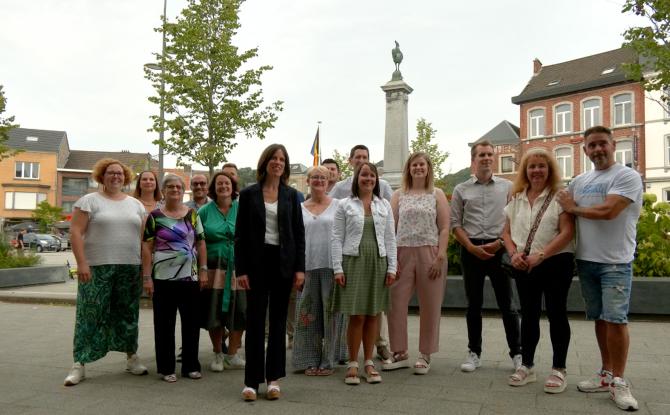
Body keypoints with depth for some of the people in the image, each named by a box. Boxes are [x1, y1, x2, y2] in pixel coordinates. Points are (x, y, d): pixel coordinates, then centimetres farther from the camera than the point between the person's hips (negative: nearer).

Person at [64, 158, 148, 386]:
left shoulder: (136, 204, 13)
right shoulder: (89, 201, 0)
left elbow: (144, 236, 14)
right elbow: (76, 232, -6)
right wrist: (82, 263, -14)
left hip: (130, 269, 4)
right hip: (97, 268, -4)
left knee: (128, 314, 11)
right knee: (91, 315, -1)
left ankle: (132, 357, 22)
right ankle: (79, 364, 7)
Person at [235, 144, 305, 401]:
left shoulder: (291, 195, 6)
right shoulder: (249, 194, 1)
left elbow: (299, 233, 5)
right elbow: (240, 234, 0)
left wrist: (300, 268, -3)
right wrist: (241, 269, -7)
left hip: (283, 263, 2)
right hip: (257, 262, -1)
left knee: (279, 320, 8)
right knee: (255, 321, 1)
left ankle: (273, 378, 17)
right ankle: (252, 380, 9)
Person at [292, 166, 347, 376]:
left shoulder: (338, 205, 5)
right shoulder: (300, 208, 12)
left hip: (331, 266, -2)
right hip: (307, 266, 2)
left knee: (331, 312, 2)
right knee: (308, 313, 5)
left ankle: (328, 360, 13)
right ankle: (309, 360, 16)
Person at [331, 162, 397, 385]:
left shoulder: (384, 205, 11)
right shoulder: (345, 205, 4)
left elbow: (390, 238, 10)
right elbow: (337, 238, 0)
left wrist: (392, 267, 3)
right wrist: (338, 268, -7)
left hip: (378, 262, 3)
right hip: (354, 262, -3)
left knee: (372, 315, 7)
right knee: (356, 315, -4)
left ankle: (369, 363, 17)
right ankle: (352, 364, 8)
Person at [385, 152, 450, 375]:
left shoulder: (437, 194, 7)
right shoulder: (399, 195, 11)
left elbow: (444, 228, 2)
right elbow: (391, 227, 6)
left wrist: (440, 257, -9)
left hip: (429, 254, -1)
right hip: (403, 254, 2)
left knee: (429, 306, 3)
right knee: (395, 303, -1)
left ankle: (425, 355, 16)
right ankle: (400, 353, 13)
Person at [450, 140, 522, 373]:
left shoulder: (507, 187, 6)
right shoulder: (461, 190, 7)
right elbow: (455, 224, 5)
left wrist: (499, 243, -9)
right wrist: (472, 248, -7)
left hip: (499, 248, -1)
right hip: (471, 250, 1)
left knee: (507, 305, 2)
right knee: (474, 305, 8)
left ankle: (517, 353, 13)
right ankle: (474, 353, 17)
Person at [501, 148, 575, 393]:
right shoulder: (517, 198, 11)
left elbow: (567, 232, -14)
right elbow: (507, 231, 12)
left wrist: (540, 256, -20)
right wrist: (514, 254, -6)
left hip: (556, 263, -5)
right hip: (524, 265, 5)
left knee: (556, 314, 2)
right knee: (528, 314, 11)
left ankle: (559, 370, 13)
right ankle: (526, 366, 22)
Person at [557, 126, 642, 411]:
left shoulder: (628, 176, -8)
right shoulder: (579, 181, 12)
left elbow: (607, 211, -20)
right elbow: (565, 210, 20)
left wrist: (573, 208, -6)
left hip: (615, 262, -6)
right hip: (586, 260, 6)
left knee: (616, 319, -6)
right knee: (600, 318, 12)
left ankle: (618, 382, 6)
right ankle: (606, 374, 23)